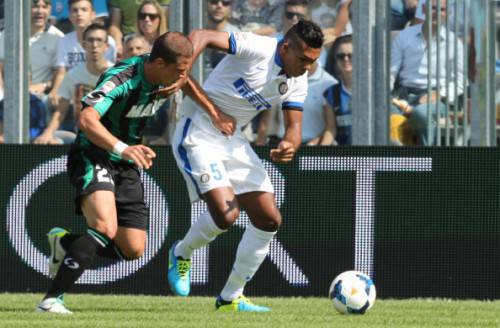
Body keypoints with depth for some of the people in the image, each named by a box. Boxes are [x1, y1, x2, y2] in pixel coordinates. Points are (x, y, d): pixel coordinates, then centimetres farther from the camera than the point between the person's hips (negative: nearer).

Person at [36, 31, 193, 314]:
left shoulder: (163, 79, -3)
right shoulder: (121, 79, -27)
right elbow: (87, 121, -41)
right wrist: (123, 149, -54)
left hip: (127, 166, 8)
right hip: (93, 156, -8)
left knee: (133, 249, 2)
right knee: (105, 227, -32)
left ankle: (65, 243, 27)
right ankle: (52, 299, -27)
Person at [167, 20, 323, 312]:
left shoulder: (298, 83, 3)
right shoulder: (256, 48, -20)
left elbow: (294, 128, 3)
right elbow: (201, 37, -27)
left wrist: (289, 146, -22)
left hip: (233, 140, 8)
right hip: (199, 134, -8)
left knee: (269, 220, 2)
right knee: (226, 212, -23)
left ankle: (231, 298, 15)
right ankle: (181, 254, 10)